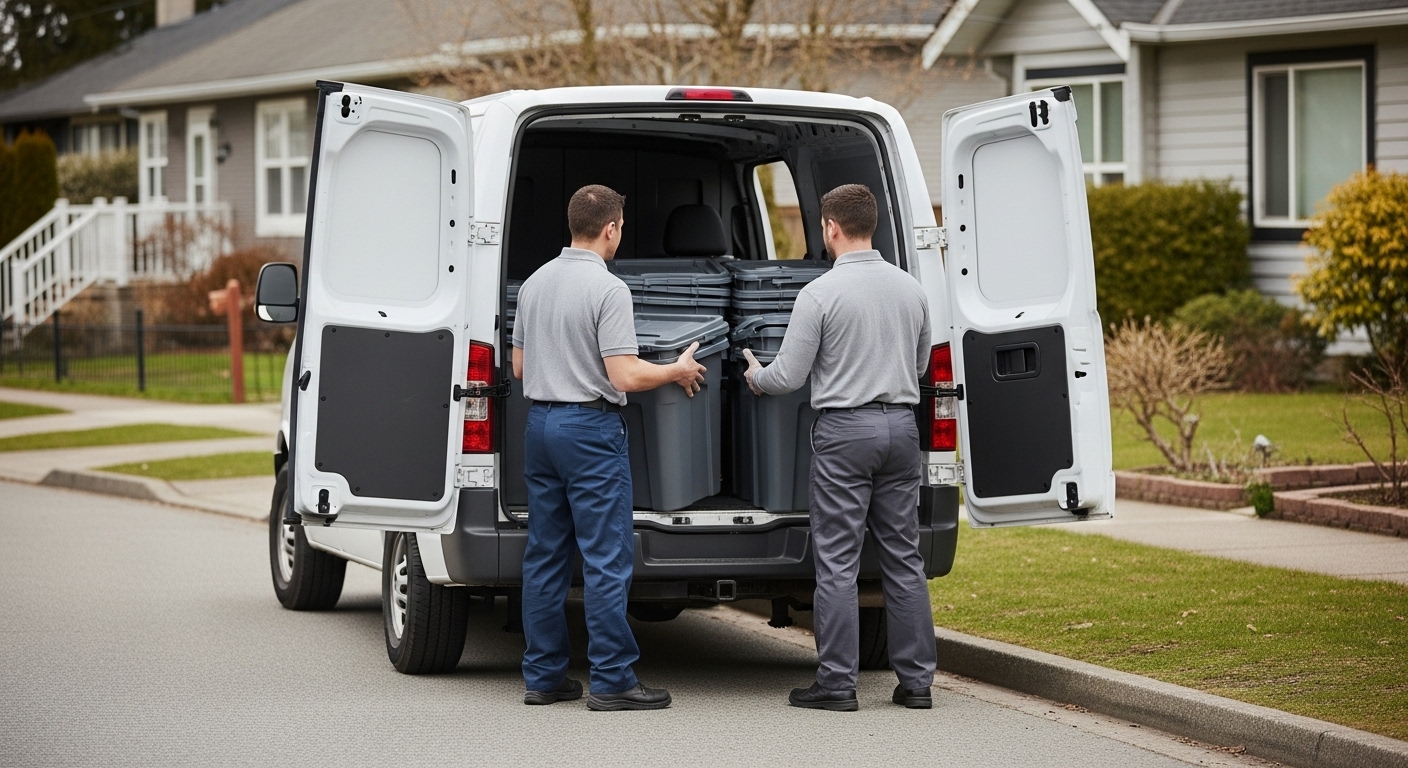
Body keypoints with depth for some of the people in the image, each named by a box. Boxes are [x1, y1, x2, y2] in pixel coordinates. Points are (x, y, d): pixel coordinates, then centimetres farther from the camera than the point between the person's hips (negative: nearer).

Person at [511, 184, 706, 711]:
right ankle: (611, 680, -5)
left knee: (544, 555, 10)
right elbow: (625, 376, -18)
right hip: (590, 427, -8)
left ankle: (543, 676, 13)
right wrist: (677, 371, -2)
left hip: (540, 421, 8)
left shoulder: (536, 283, 10)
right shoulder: (607, 289, -14)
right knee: (607, 558, -5)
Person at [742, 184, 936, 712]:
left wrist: (755, 376, 13)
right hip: (901, 425, 6)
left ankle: (836, 682, -1)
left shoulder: (821, 293, -11)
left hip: (845, 430, -6)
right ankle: (916, 680, 10)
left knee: (837, 563, -1)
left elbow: (788, 376, -8)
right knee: (903, 559, 9)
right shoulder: (910, 289, 7)